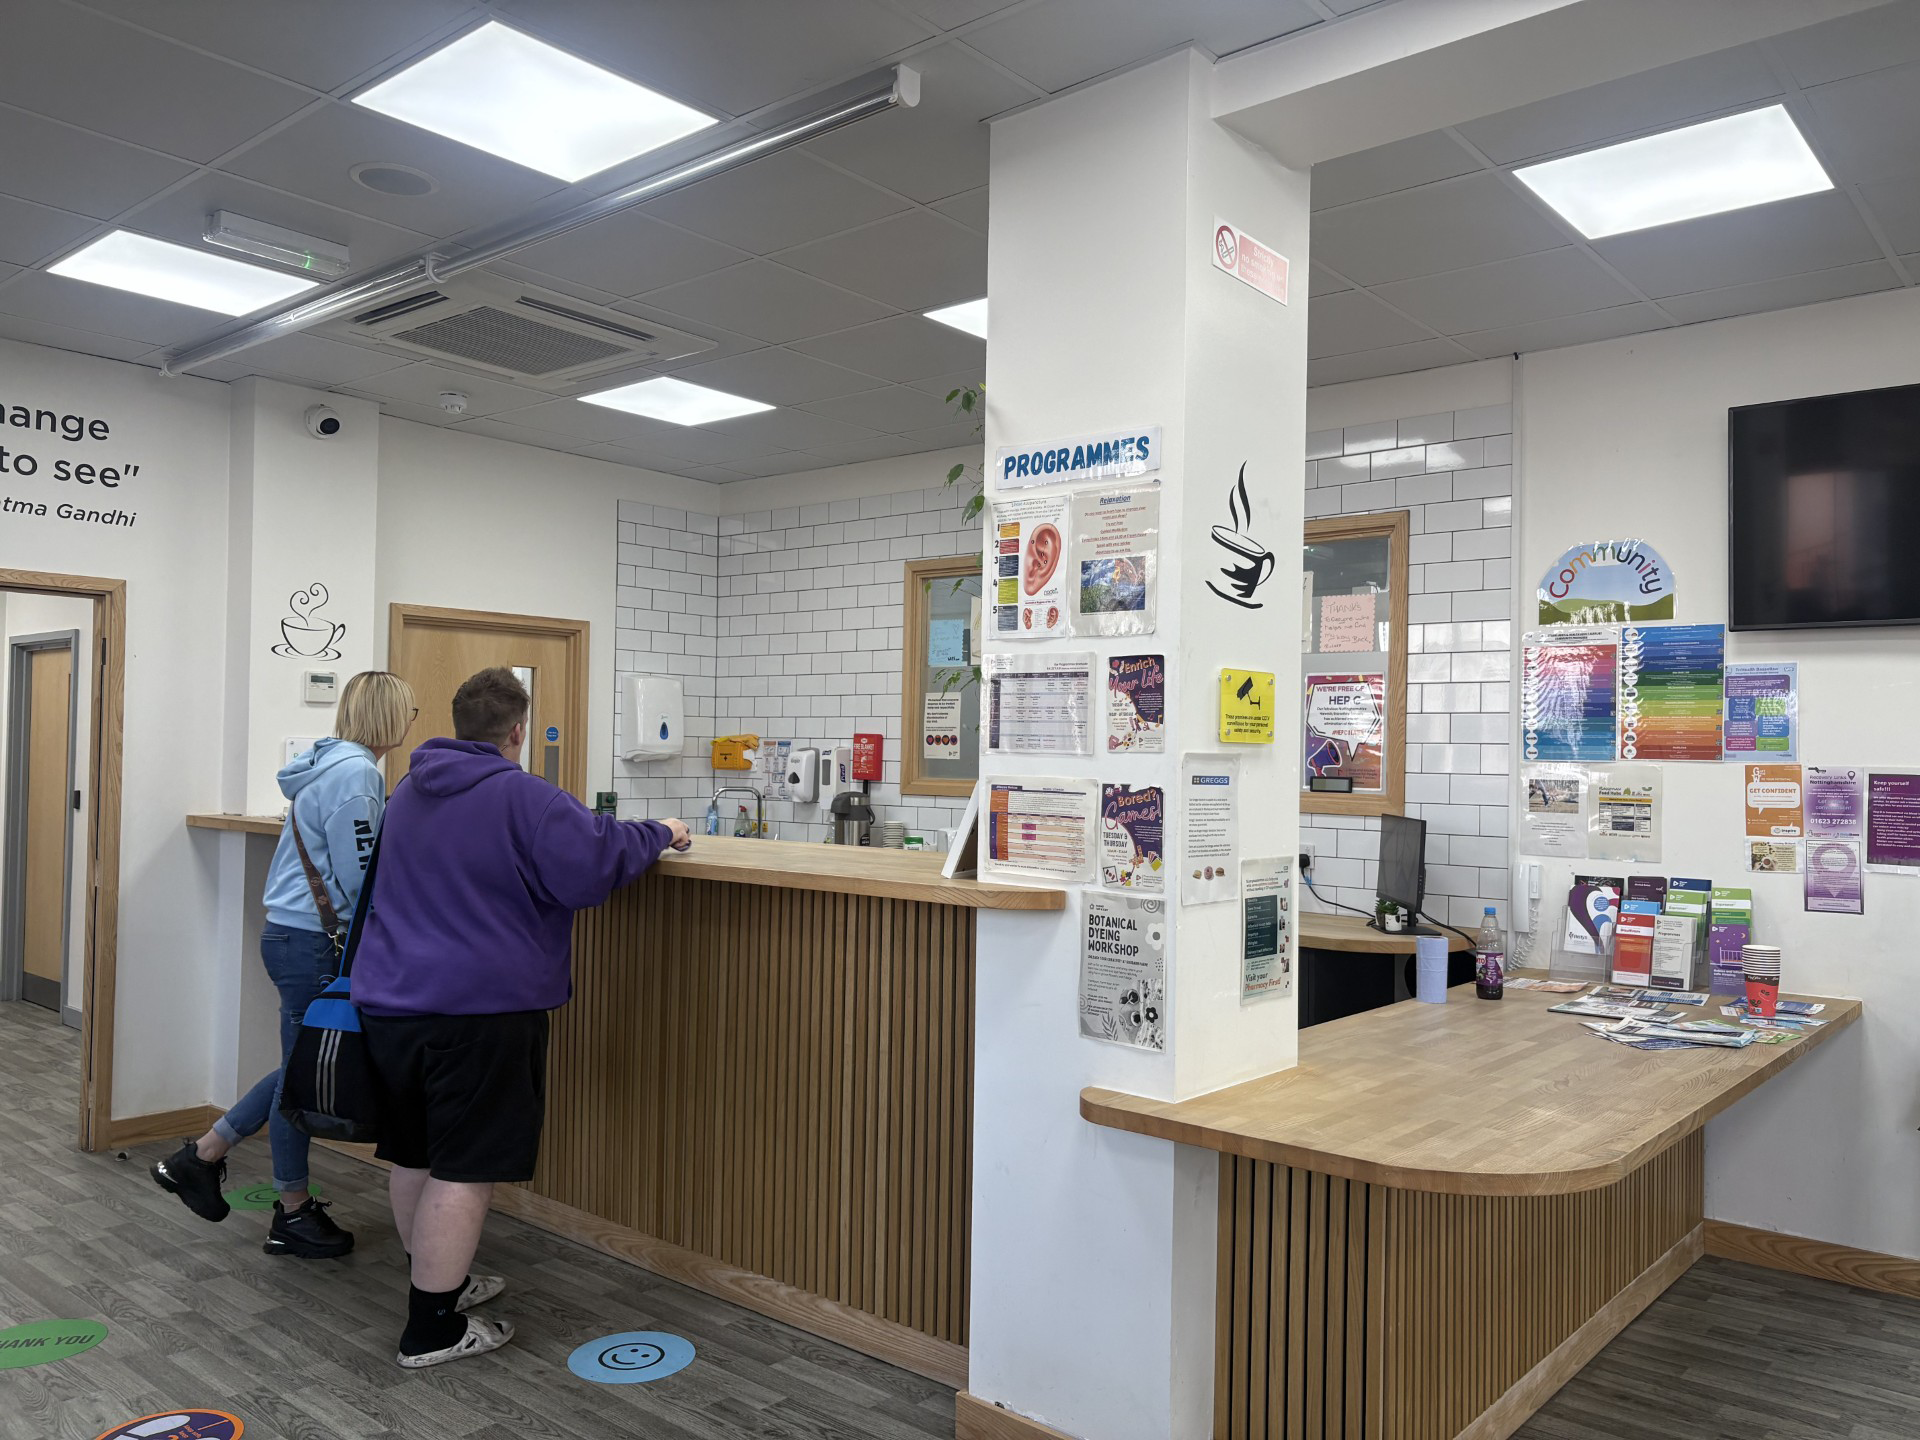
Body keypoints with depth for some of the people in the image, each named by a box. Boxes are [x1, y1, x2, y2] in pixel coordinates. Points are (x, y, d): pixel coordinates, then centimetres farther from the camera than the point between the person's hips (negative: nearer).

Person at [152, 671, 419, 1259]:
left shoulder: (333, 764, 12)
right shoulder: (356, 773, -20)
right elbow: (360, 876, -22)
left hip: (293, 931, 10)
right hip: (312, 941, -10)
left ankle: (202, 1155, 31)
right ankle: (293, 1214, 20)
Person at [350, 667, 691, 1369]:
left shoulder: (407, 794, 16)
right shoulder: (521, 797, -12)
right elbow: (595, 862, -20)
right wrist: (659, 833, -2)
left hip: (389, 998, 9)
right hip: (478, 1009, -8)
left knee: (413, 1155, 19)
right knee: (463, 1169, -1)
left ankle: (439, 1283, 36)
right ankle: (432, 1330, 4)